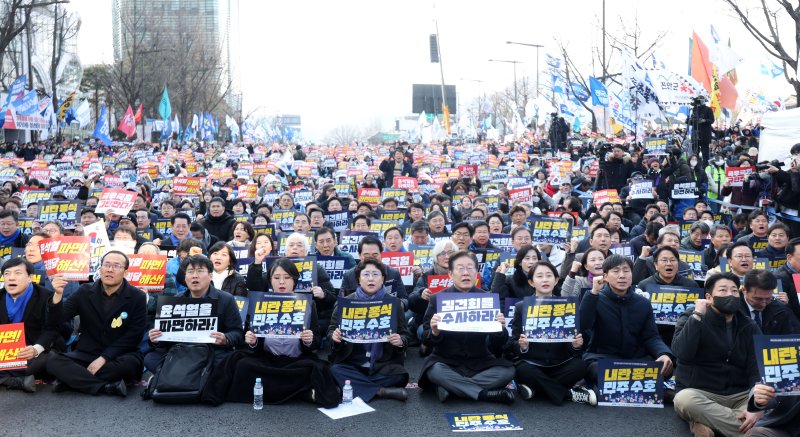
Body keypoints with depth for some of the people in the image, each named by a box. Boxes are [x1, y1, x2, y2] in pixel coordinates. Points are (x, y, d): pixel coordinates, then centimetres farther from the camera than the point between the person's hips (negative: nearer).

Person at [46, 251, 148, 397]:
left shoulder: (138, 297, -4)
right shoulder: (85, 291, 3)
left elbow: (133, 336, -9)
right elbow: (55, 322, -2)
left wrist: (104, 358, -19)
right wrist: (58, 295, -21)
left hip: (118, 356, -2)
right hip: (86, 354, 2)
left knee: (130, 363, -36)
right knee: (53, 359, -25)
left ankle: (70, 379, -22)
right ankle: (108, 386, -30)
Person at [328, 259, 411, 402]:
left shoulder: (394, 303, 5)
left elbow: (406, 334, 8)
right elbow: (331, 330, 9)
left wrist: (400, 341, -17)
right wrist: (334, 336, -16)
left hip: (383, 364, -1)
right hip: (351, 363, 1)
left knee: (399, 375, -30)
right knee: (335, 371, -29)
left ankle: (356, 387, -16)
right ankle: (381, 391, -24)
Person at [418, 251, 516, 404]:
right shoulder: (437, 299, -1)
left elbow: (499, 343, 3)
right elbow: (426, 340, -2)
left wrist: (500, 328, -20)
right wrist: (434, 332, -25)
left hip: (479, 362, 2)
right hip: (446, 362, -2)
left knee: (508, 370, -23)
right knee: (434, 371, -33)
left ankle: (451, 386, -20)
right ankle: (486, 394, -23)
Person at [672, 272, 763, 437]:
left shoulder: (749, 327, 7)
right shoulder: (691, 318, -1)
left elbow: (757, 369, -4)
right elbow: (682, 354, -20)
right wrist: (697, 316, -20)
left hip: (740, 395, 3)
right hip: (699, 392, -3)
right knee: (684, 399, -37)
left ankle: (707, 422, -21)